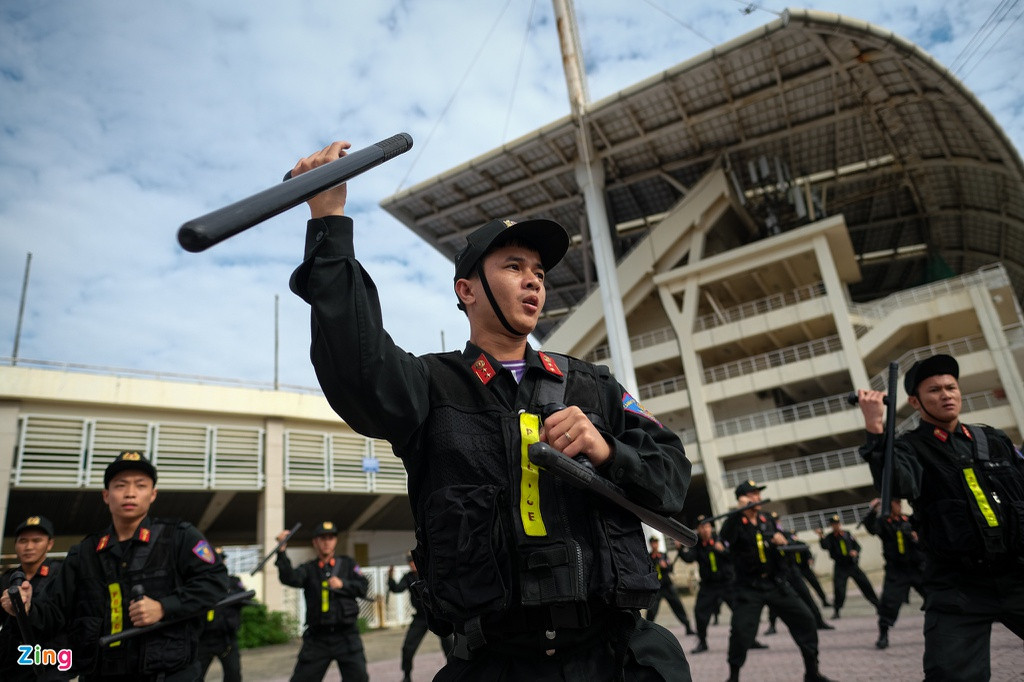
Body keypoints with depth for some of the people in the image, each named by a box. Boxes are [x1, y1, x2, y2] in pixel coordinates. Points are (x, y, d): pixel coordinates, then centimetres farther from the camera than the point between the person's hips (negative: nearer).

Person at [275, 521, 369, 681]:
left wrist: (342, 584, -12)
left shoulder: (347, 564, 9)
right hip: (317, 637, 1)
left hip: (346, 634, 0)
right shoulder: (308, 569, 7)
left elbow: (363, 587, 3)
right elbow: (290, 579, -13)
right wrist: (281, 552, -24)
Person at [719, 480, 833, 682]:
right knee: (741, 631, -14)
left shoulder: (767, 519, 10)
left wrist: (779, 539, -5)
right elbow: (726, 536, -30)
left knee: (805, 620, 3)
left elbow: (780, 538, 19)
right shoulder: (736, 522, -9)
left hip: (776, 583, 5)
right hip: (749, 588, -5)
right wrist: (740, 510, -33)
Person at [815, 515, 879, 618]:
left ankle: (877, 604, 24)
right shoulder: (829, 537, -4)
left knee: (866, 584, 6)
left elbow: (857, 545, 11)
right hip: (840, 567, -3)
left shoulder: (847, 534, 7)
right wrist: (821, 537, -40)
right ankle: (836, 611, 0)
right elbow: (825, 546, -22)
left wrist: (855, 551, -11)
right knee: (839, 588, -11)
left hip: (852, 564, 3)